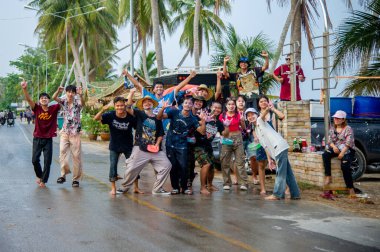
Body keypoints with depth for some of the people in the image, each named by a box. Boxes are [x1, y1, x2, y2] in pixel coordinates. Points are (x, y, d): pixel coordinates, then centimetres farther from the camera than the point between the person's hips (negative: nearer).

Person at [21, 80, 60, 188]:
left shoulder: (54, 109, -3)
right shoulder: (37, 108, -5)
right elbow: (28, 99, -17)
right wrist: (24, 89, -33)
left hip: (48, 139, 0)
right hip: (37, 138, 0)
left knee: (47, 161, 1)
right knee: (35, 160, 3)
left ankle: (43, 180, 14)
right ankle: (39, 176, 29)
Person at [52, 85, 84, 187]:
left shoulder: (77, 102, -6)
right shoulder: (63, 101, 1)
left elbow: (82, 103, -29)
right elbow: (54, 98, -17)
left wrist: (81, 95, -51)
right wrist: (58, 91, -39)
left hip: (75, 133, -2)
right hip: (65, 132, 2)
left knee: (76, 156, 2)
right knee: (62, 152, -15)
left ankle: (76, 179, 10)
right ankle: (63, 174, -9)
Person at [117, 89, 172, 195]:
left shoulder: (157, 119, 15)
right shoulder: (139, 114, 6)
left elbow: (160, 134, 14)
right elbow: (128, 108, -11)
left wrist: (157, 144, -4)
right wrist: (131, 94, -21)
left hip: (155, 149, 4)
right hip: (140, 149, -4)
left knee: (166, 166, -3)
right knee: (132, 168, -5)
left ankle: (157, 189, 9)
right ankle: (124, 187, 20)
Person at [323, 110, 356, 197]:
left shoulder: (348, 129, -6)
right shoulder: (332, 128, 12)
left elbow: (348, 143, -15)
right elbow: (330, 140, 8)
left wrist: (342, 153, -26)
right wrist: (333, 146, -15)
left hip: (347, 150, -5)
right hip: (335, 148, 5)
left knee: (345, 166, -27)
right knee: (325, 155, -25)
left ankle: (350, 188, -17)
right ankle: (328, 177, -23)